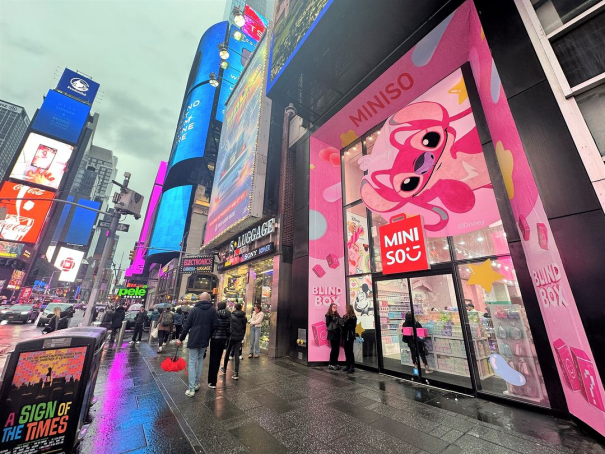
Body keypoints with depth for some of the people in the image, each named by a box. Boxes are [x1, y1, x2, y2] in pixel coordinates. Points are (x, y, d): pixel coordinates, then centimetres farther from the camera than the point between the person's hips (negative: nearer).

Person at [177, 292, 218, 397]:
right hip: (205, 340, 2)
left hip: (194, 339, -2)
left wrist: (181, 338, 6)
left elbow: (187, 325, -4)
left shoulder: (195, 309, -5)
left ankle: (191, 389, 2)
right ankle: (197, 383, 25)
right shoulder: (212, 310, -4)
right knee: (200, 359, 19)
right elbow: (215, 325, -7)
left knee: (192, 362, 4)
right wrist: (209, 335, 9)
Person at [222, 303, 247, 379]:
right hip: (239, 338, 3)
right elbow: (244, 328, 7)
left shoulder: (231, 316, -11)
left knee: (227, 352, 17)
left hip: (231, 336, -2)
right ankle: (236, 373, 2)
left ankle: (224, 369, 34)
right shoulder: (244, 317, 1)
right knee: (237, 354, 6)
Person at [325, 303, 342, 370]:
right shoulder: (328, 315, -4)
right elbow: (328, 324, -8)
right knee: (334, 349, -3)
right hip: (332, 334, -6)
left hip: (337, 334, 6)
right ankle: (331, 364, 8)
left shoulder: (337, 315, 14)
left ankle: (335, 363, 17)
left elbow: (340, 322, 11)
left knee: (337, 349, 7)